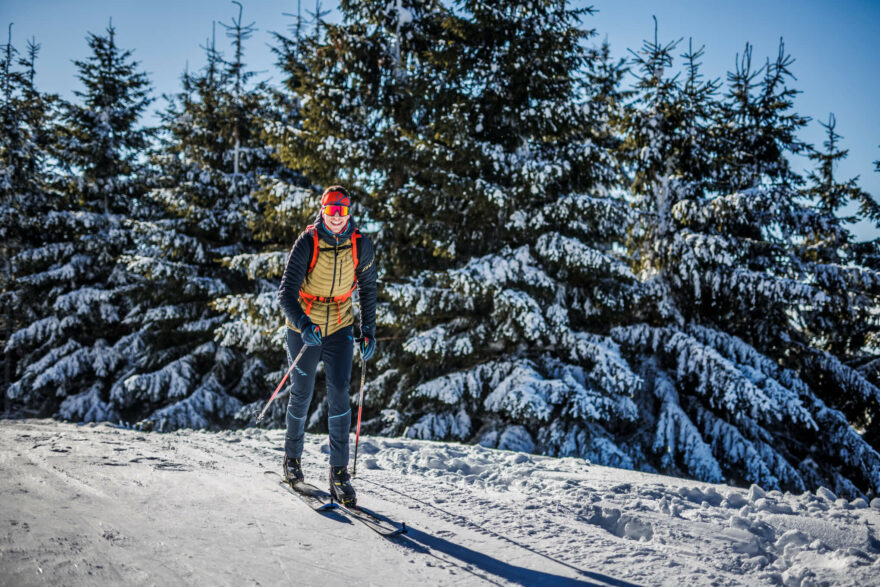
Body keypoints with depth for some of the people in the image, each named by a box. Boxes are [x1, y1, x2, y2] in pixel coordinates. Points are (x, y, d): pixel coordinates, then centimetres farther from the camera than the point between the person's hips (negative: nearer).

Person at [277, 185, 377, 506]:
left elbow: (368, 288, 5)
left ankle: (339, 472, -4)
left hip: (340, 328, 1)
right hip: (304, 328, -1)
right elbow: (286, 292, -22)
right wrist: (303, 324, -39)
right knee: (302, 394, 11)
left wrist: (369, 330, 1)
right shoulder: (306, 243, -18)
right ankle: (292, 455, 35)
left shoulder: (361, 245, -9)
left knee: (339, 393, -10)